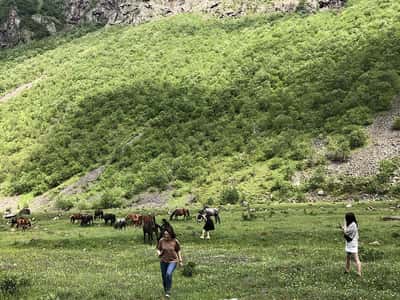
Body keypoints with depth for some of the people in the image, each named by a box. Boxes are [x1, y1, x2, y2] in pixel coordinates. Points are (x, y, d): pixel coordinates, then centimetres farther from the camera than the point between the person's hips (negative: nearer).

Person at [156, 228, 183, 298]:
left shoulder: (175, 241, -9)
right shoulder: (161, 241, -7)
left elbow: (178, 251, 2)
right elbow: (158, 249, 2)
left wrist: (180, 261, 2)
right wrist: (159, 253, -21)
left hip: (173, 261, -3)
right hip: (163, 261, 3)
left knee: (168, 274, -25)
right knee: (164, 277, 7)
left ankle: (168, 291, -13)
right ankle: (165, 291, 29)